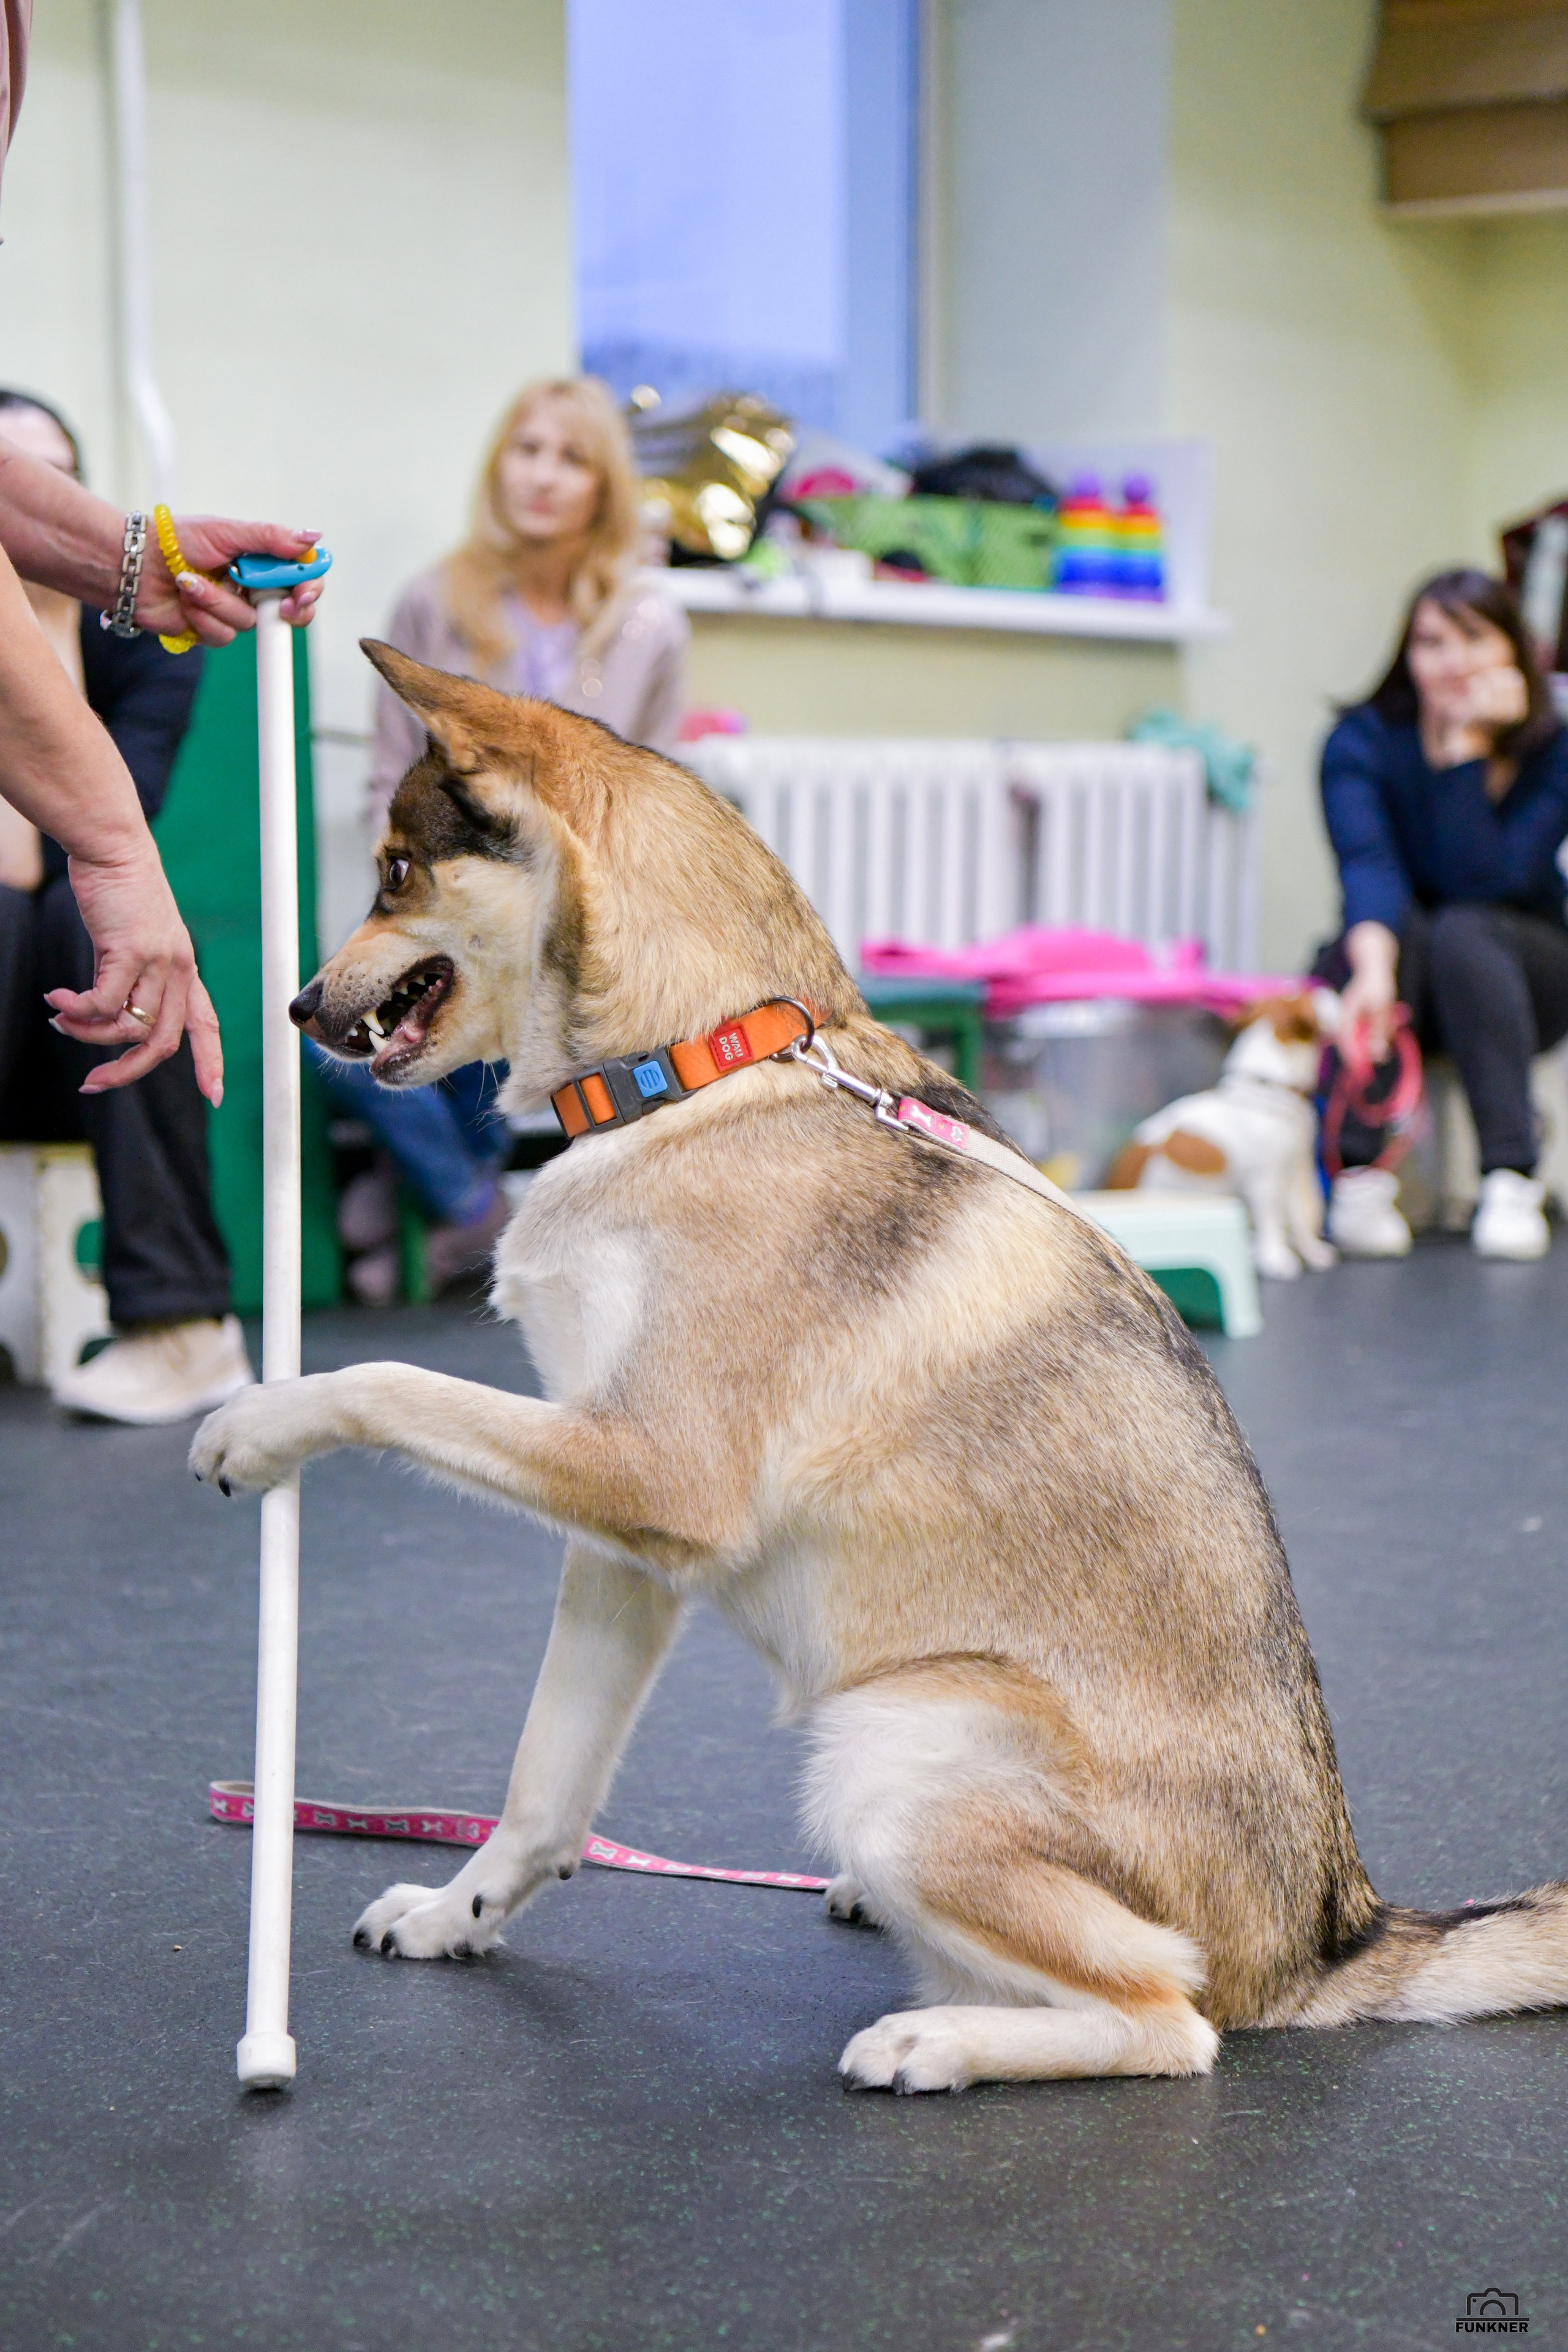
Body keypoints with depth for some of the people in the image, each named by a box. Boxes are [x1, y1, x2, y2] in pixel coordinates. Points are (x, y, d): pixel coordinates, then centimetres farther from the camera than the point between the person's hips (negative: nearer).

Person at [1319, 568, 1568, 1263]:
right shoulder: (1362, 740, -14)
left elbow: (1487, 881, -27)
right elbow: (1366, 865, -34)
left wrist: (1467, 749, -30)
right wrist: (1374, 964, -53)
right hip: (1404, 966, 0)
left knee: (1462, 931, -32)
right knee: (1395, 923, -32)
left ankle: (1511, 1181, -35)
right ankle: (1359, 1179, -33)